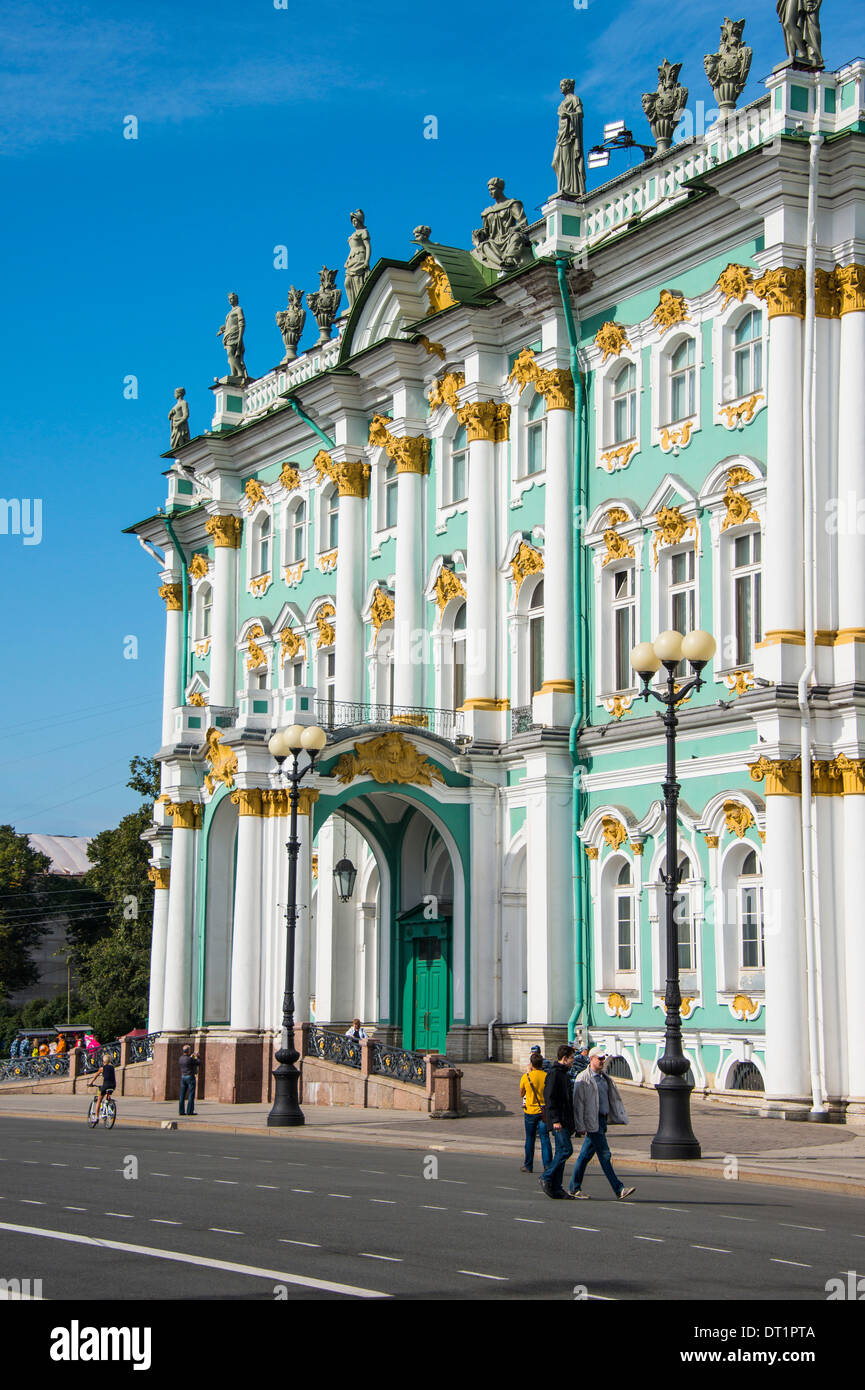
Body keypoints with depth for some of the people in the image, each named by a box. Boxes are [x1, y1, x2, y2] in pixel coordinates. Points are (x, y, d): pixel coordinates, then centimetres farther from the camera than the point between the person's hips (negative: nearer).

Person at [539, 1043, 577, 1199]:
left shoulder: (563, 1074, 18)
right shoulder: (554, 1074, -12)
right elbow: (550, 1098, -18)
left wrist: (571, 1121, 23)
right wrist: (555, 1120, -23)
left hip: (565, 1121, 10)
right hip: (558, 1121, -10)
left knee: (562, 1151, 7)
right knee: (566, 1149, -14)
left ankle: (556, 1187, 8)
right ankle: (547, 1178, -6)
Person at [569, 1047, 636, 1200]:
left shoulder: (605, 1077, 15)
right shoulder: (583, 1079, -10)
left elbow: (614, 1098, 22)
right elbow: (578, 1103, -13)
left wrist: (620, 1116, 13)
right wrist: (580, 1126, -16)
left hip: (602, 1119, 8)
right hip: (592, 1121, -8)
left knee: (586, 1155, 13)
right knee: (604, 1155, -8)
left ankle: (575, 1189, 19)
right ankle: (619, 1189, -8)